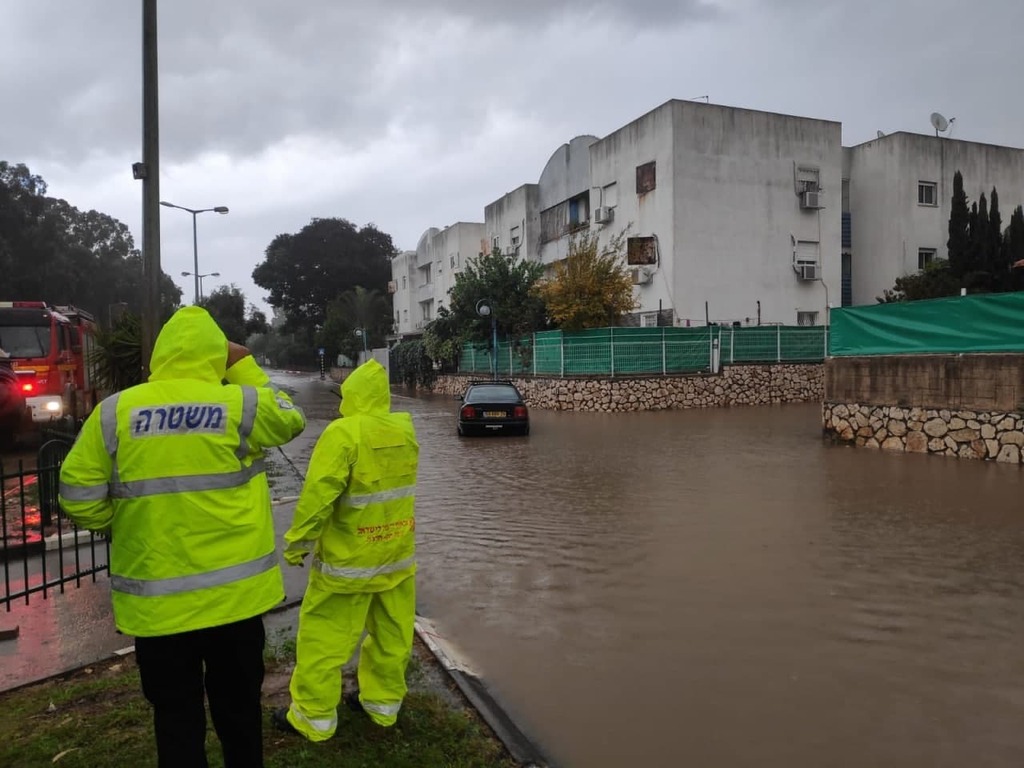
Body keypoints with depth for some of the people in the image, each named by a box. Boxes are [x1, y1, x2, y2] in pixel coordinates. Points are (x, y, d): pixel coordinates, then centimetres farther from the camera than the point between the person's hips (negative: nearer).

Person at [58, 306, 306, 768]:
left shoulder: (114, 412, -6)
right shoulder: (241, 404, -10)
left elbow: (78, 497, -2)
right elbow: (290, 420, 10)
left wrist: (119, 528, 16)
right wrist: (245, 367, 11)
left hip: (156, 600, 1)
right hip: (235, 591, 0)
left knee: (176, 717, 17)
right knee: (239, 708, 18)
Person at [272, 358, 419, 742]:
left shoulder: (343, 432, -19)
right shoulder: (405, 431, 0)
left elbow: (318, 494, -19)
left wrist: (297, 543, -10)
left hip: (349, 556, -6)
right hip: (398, 552, 7)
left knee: (324, 636, 9)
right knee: (391, 633, 17)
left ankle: (314, 716, 21)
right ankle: (383, 703, 32)